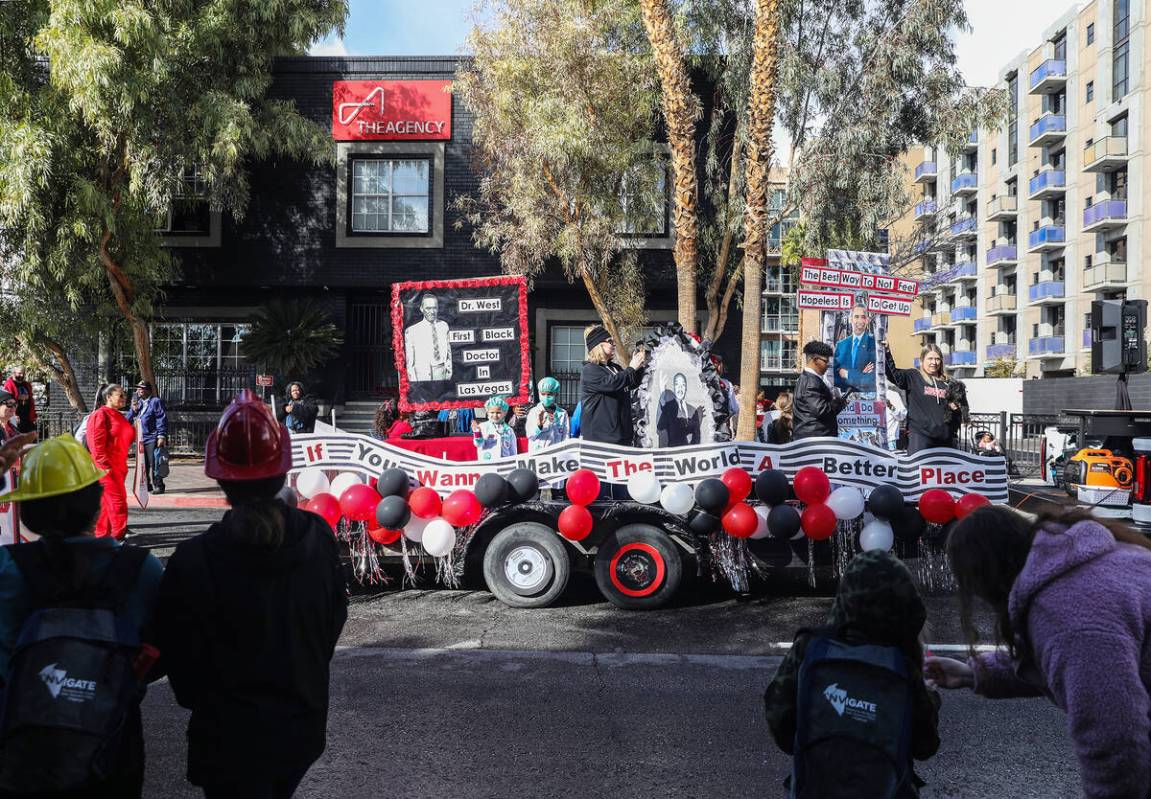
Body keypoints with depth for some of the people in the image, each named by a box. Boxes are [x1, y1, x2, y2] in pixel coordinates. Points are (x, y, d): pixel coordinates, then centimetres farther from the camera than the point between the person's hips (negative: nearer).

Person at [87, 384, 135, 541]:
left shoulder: (118, 416, 17)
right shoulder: (100, 415, -12)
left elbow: (125, 438, 30)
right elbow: (96, 443, -18)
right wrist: (106, 466, -21)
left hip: (119, 466, 9)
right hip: (107, 467, -9)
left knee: (108, 502, 13)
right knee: (118, 501, -9)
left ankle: (102, 534, 21)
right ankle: (119, 536, -4)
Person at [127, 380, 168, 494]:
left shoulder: (156, 401, -2)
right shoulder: (137, 402, 20)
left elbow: (162, 419, -8)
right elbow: (129, 420, 18)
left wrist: (161, 436, -16)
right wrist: (133, 410, -2)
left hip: (152, 438, -7)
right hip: (140, 439, 7)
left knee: (154, 464, -8)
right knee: (143, 465, 8)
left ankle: (158, 486, -3)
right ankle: (147, 486, 15)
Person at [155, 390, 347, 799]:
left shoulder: (193, 562, -22)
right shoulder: (319, 538, -12)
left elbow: (180, 658, -11)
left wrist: (201, 703, 10)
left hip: (230, 739, -3)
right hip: (303, 729, 3)